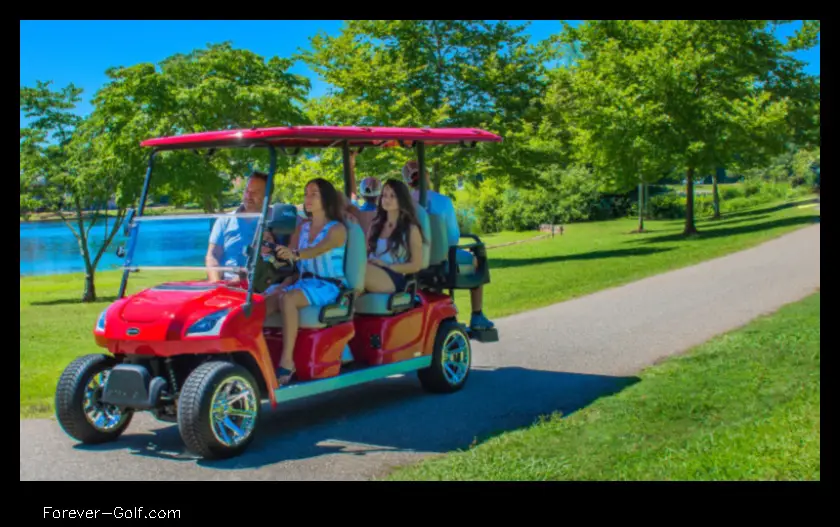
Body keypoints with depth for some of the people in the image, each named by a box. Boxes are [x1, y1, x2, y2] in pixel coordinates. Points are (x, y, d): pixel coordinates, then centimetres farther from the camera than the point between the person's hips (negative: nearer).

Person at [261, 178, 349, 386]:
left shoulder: (337, 229, -2)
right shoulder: (302, 227, 18)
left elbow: (318, 249, -23)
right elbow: (290, 261, 6)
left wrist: (295, 254, -42)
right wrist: (274, 252, -15)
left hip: (327, 286, -6)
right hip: (301, 282, 6)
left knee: (286, 299, -33)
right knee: (263, 299, -22)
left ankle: (287, 361, -32)